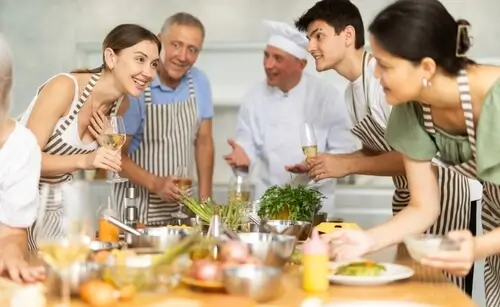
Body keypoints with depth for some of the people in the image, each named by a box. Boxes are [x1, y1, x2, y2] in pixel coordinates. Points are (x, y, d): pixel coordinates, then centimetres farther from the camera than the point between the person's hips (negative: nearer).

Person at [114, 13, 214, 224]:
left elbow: (204, 142, 7)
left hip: (181, 204, 5)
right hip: (137, 206, -5)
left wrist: (205, 201, 2)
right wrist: (155, 184, -27)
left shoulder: (200, 83, 0)